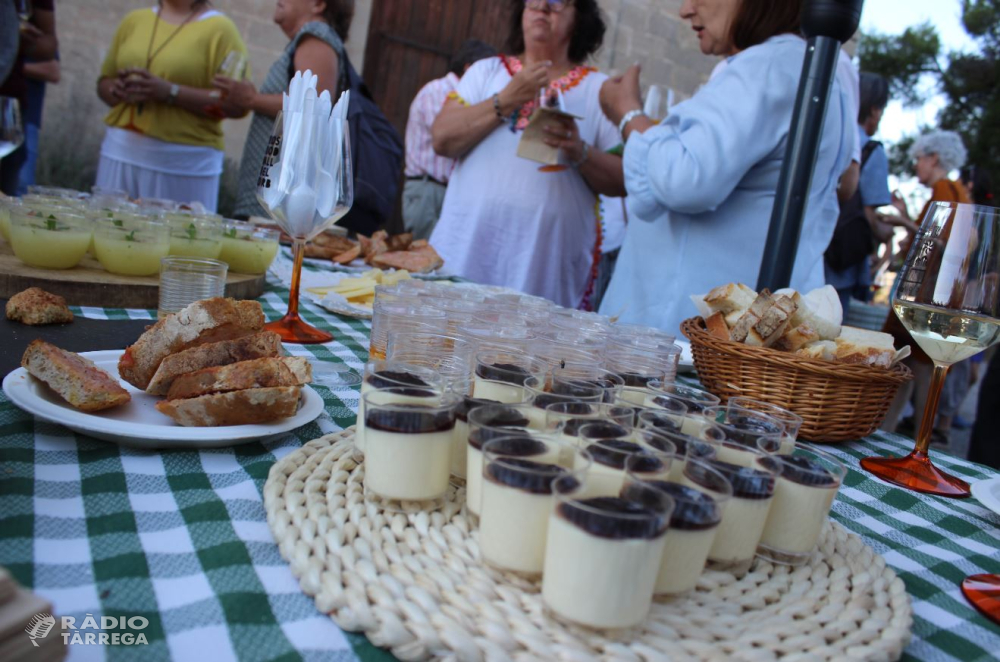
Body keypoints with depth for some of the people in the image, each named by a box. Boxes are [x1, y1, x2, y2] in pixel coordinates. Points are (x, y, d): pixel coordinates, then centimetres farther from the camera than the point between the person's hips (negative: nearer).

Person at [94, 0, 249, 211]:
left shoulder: (219, 29, -1)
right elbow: (103, 82, 21)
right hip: (121, 150, 5)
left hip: (184, 162, -5)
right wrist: (118, 90, -3)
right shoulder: (134, 20, 16)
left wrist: (170, 93, -18)